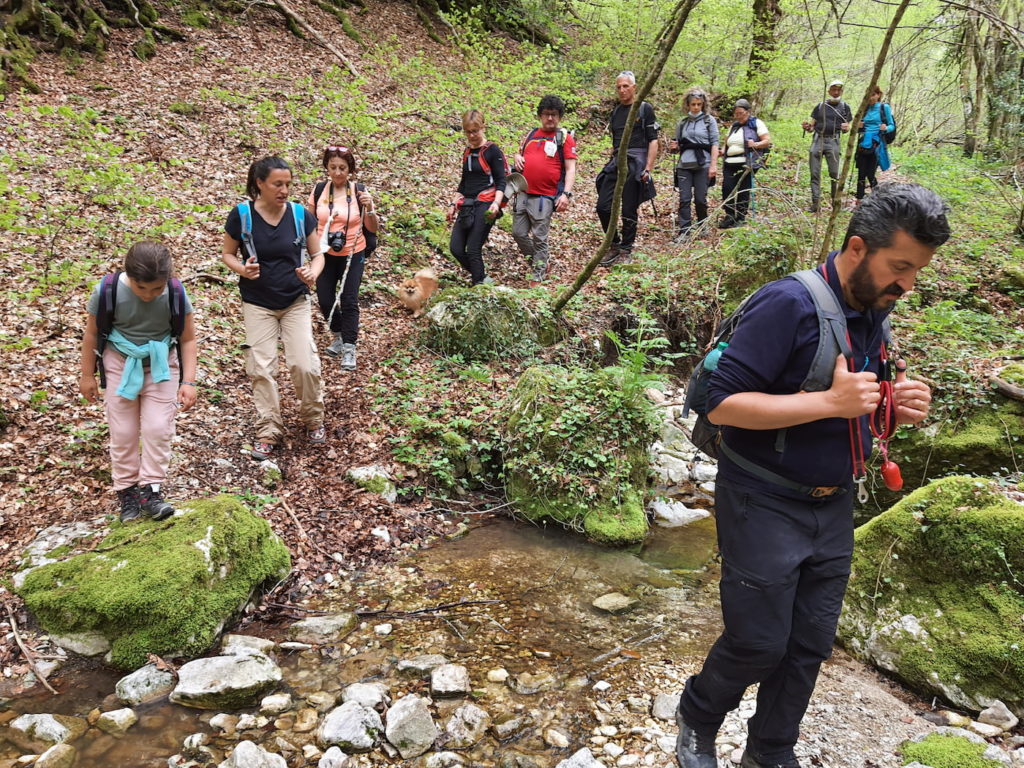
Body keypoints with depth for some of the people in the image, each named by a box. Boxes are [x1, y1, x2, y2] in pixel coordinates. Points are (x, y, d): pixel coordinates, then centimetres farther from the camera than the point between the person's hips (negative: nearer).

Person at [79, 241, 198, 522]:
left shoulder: (176, 294, -20)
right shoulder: (107, 290, -21)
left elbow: (188, 339, -10)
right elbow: (92, 333, -5)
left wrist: (188, 381, -16)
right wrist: (87, 375, 2)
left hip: (161, 365, 0)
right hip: (120, 364, 0)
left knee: (158, 429, -6)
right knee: (123, 432, 4)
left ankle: (150, 490, 5)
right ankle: (127, 492, 17)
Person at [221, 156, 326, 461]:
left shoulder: (300, 214, -7)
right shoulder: (241, 215, -11)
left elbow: (317, 254, 1)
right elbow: (227, 254, 1)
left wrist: (313, 273, -20)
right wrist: (242, 269, -20)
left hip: (296, 302, 1)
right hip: (257, 304, 0)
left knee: (305, 364, -6)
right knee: (261, 368, 0)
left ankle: (313, 419, 20)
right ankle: (268, 431, 15)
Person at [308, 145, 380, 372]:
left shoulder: (359, 191, -9)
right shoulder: (319, 190, -3)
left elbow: (373, 228, -7)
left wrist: (369, 208, -24)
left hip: (352, 255, -2)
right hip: (325, 255, 3)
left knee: (349, 301, -6)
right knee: (325, 300, 6)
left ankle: (349, 349, 4)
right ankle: (339, 336, 32)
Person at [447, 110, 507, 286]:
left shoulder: (493, 151, -3)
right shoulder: (467, 152, 17)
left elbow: (501, 181, -8)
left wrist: (496, 203, -23)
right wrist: (453, 204, 19)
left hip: (485, 205, -7)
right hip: (467, 206, 7)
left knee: (473, 250, -12)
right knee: (456, 248, -1)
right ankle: (482, 278, 14)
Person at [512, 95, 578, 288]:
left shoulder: (564, 138, 0)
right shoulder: (531, 134, 16)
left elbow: (570, 169, -5)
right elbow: (521, 153, 32)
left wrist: (566, 194, -17)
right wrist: (517, 157, 7)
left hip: (545, 197, -6)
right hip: (523, 193, 6)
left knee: (539, 237, -2)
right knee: (518, 232, 9)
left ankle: (538, 277, 9)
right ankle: (543, 260, 28)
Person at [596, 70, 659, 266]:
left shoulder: (645, 109, 1)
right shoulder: (615, 112, 18)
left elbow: (653, 141, -4)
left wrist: (648, 168, -13)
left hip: (635, 163, -6)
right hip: (616, 163, 6)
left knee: (629, 211, -2)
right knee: (603, 207, -3)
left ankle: (625, 251, 10)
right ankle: (614, 246, 12)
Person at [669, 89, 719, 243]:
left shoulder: (709, 120, 6)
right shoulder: (682, 122, 14)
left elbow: (714, 143, 0)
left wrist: (713, 165, -10)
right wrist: (674, 147, -2)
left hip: (702, 165, -2)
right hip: (684, 165, 3)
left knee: (700, 199, 1)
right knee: (684, 199, -5)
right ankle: (684, 231, -4)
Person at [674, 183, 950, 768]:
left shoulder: (876, 311, 4)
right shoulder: (789, 304, -21)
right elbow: (723, 404, -25)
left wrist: (904, 404, -6)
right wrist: (831, 402, -29)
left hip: (833, 506, 7)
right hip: (766, 505, -7)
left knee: (811, 643, 14)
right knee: (759, 643, 2)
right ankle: (698, 719, 32)